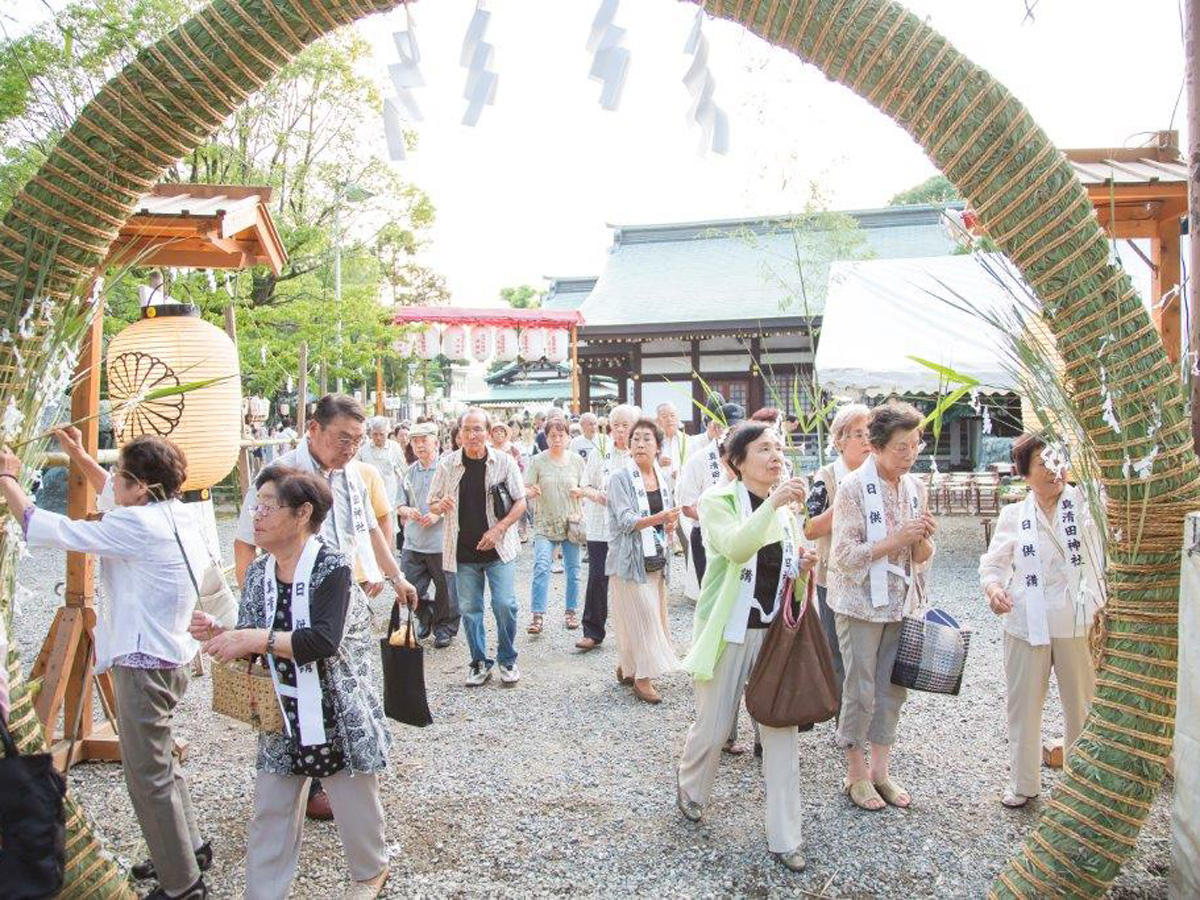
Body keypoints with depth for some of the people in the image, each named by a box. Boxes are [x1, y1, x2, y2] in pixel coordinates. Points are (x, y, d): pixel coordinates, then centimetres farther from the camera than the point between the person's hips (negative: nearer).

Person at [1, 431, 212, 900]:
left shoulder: (139, 526, -23)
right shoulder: (177, 513, 3)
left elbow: (47, 529, -18)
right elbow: (114, 498, 24)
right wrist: (79, 456, 21)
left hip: (143, 664, -10)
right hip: (169, 656, 10)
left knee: (149, 776, 3)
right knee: (160, 762, 25)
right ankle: (190, 848, 40)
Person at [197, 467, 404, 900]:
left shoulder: (332, 568, -18)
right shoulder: (258, 572, 3)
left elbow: (325, 641, -29)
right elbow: (250, 644, 7)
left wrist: (259, 639, -29)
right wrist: (217, 634, -12)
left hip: (338, 713, -5)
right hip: (282, 715, 5)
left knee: (354, 805, 13)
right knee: (270, 811, 8)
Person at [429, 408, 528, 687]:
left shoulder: (503, 462, -4)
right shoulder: (448, 465, 0)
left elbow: (520, 502, -1)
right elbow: (433, 504, 8)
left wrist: (498, 529, -13)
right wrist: (440, 506, -16)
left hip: (499, 549, -2)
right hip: (463, 550, 2)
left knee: (505, 604, -6)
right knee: (469, 608, 8)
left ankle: (507, 659, 15)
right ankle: (480, 662, 24)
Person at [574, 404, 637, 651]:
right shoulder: (600, 452, 4)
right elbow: (585, 485, 7)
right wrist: (595, 494, -14)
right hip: (600, 526, 1)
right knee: (597, 577, -1)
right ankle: (592, 632, 10)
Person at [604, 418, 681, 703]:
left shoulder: (663, 478, 8)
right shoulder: (620, 477, -11)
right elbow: (626, 519, -19)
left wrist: (670, 525, -3)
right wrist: (657, 518, -33)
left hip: (655, 556, 6)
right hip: (630, 556, -6)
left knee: (653, 613, 10)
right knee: (642, 614, -7)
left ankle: (626, 667, 27)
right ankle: (642, 677, 5)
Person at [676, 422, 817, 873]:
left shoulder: (787, 506, 8)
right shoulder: (719, 501, -9)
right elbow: (736, 548, -29)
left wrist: (802, 567, -4)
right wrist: (773, 502, -38)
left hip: (777, 631, 4)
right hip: (730, 630, -4)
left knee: (783, 730, 3)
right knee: (713, 728, 8)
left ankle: (784, 836, 16)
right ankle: (691, 790, 39)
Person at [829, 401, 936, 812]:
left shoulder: (915, 487, 4)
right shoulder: (853, 487, -14)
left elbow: (921, 557, 9)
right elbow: (844, 555, -17)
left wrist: (923, 539, -13)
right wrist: (896, 540, -23)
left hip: (900, 604, 6)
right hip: (861, 604, -6)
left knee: (893, 689, 12)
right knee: (861, 692, 4)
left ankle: (880, 770, 27)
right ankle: (856, 774, 21)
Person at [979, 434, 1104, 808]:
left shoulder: (1082, 503, 1)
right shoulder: (1013, 515, 3)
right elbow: (993, 562, 5)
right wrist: (993, 588, -13)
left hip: (1076, 624, -1)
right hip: (1026, 625, 1)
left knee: (1082, 706, 10)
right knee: (1023, 706, 10)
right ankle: (1022, 783, 27)